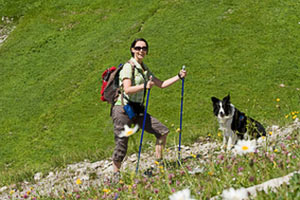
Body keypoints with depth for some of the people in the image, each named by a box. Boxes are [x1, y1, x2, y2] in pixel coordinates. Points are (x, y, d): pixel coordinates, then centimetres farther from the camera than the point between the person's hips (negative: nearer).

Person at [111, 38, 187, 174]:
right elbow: (127, 89, -23)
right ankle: (116, 174, 1)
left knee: (163, 131, 3)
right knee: (121, 145, -9)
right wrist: (144, 86, -38)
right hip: (123, 109, -8)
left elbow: (161, 85, 17)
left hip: (138, 110, 8)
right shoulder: (129, 67, -11)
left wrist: (179, 76, 8)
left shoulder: (144, 69, 14)